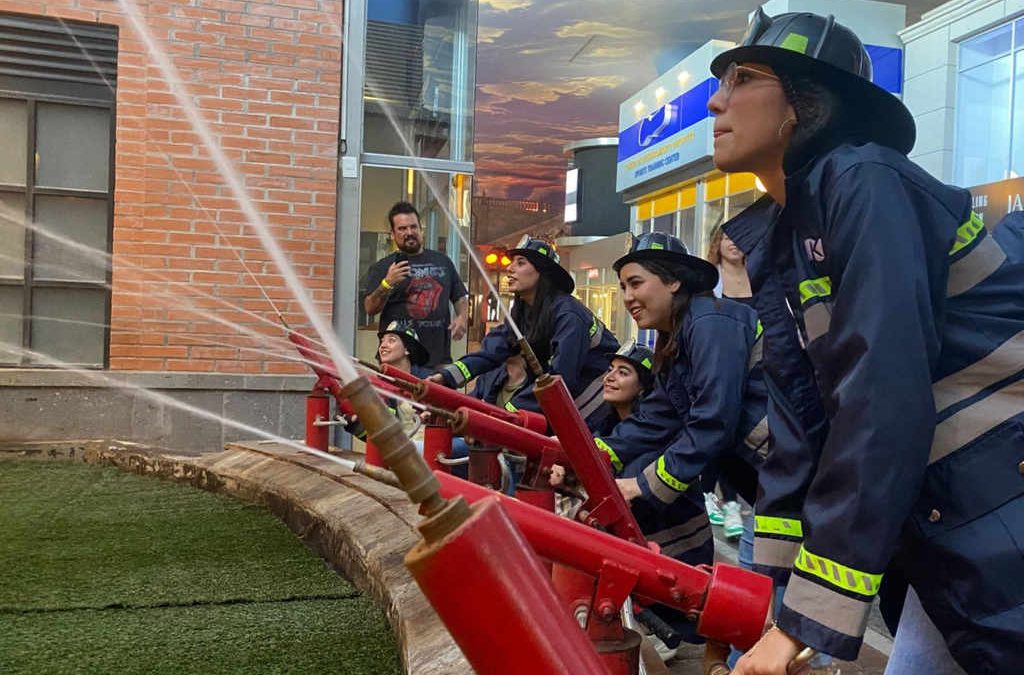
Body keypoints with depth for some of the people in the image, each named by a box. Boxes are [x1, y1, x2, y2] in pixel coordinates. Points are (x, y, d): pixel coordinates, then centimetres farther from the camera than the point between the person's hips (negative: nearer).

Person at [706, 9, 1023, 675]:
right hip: (949, 540, 7)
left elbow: (886, 399, -26)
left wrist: (809, 620, -25)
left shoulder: (863, 183, -17)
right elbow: (801, 420, 4)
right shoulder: (772, 241, 7)